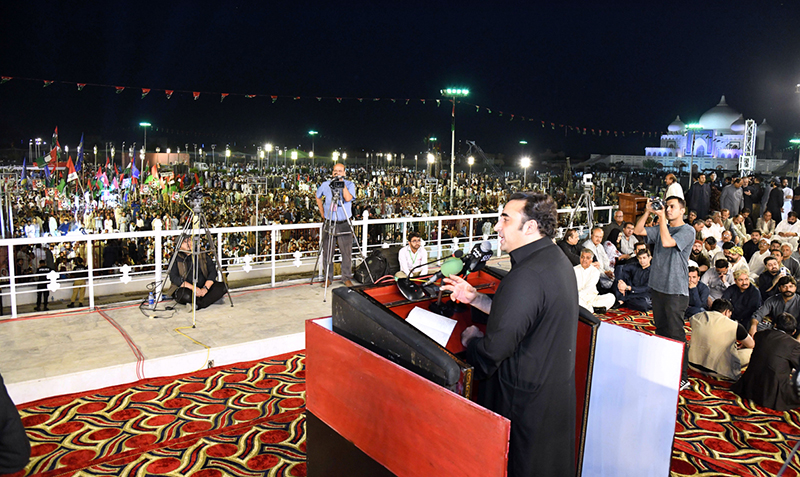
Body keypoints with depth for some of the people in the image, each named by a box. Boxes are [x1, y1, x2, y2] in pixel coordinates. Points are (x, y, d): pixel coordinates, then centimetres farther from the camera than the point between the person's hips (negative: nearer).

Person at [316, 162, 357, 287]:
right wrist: (322, 213, 14)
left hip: (344, 224, -1)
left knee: (347, 252, 2)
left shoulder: (350, 185, -2)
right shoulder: (325, 185, 3)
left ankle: (347, 277, 16)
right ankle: (327, 278, 18)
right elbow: (318, 197, 21)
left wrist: (342, 184, -20)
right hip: (329, 223, 2)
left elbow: (348, 198, -21)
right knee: (327, 252, 6)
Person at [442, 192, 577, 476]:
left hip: (527, 398, -9)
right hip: (558, 386, 9)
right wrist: (475, 298, 9)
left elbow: (494, 349, -28)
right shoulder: (556, 259, 3)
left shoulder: (526, 277, -29)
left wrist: (471, 338, -7)